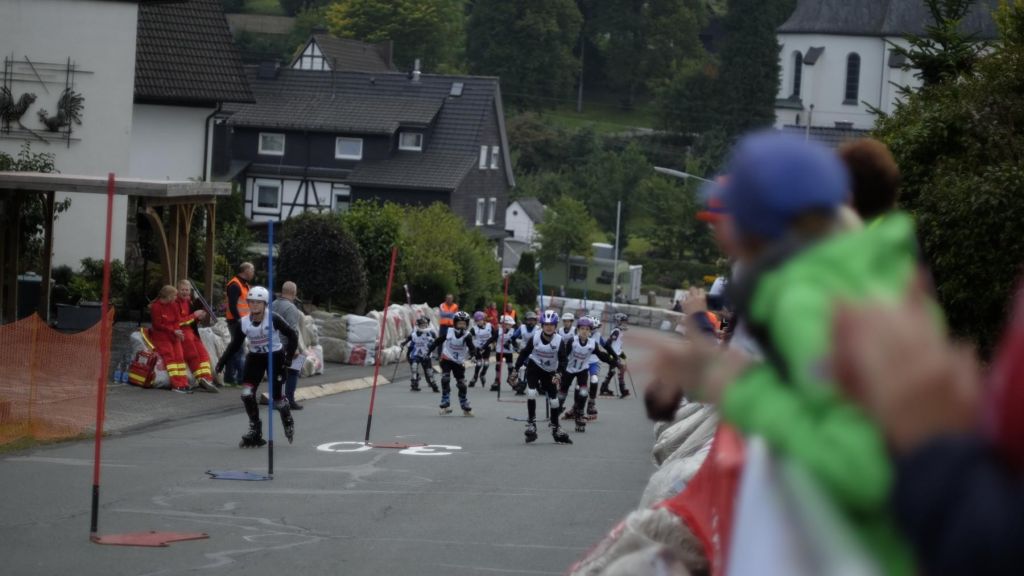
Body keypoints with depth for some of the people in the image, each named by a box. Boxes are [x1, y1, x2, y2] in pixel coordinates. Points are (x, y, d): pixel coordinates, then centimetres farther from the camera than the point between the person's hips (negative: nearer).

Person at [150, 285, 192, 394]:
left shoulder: (173, 305, 8)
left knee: (179, 356, -7)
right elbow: (158, 325, -13)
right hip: (161, 336, -6)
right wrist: (173, 331, -17)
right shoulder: (156, 307, -12)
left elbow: (177, 320, 8)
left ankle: (183, 383, -10)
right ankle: (176, 385, -24)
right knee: (170, 356, -17)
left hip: (174, 335, 6)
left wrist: (178, 331, -13)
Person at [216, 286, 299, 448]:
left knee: (278, 397, 0)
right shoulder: (243, 323, -9)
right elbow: (235, 344, 0)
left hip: (275, 357, -3)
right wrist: (222, 361, -10)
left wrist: (289, 357, -17)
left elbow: (292, 335, -13)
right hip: (255, 357, 3)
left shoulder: (273, 319, -20)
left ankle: (288, 422, 33)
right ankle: (255, 431, 4)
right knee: (247, 394, -10)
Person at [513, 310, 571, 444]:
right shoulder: (535, 337, -17)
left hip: (549, 372, 2)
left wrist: (558, 374, -31)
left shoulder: (558, 340, -17)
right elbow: (524, 353, -7)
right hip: (534, 367, -2)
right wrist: (516, 369, -6)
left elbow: (562, 360, -16)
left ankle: (556, 430, 19)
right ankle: (531, 425, -14)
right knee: (531, 392, -23)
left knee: (554, 400, 3)